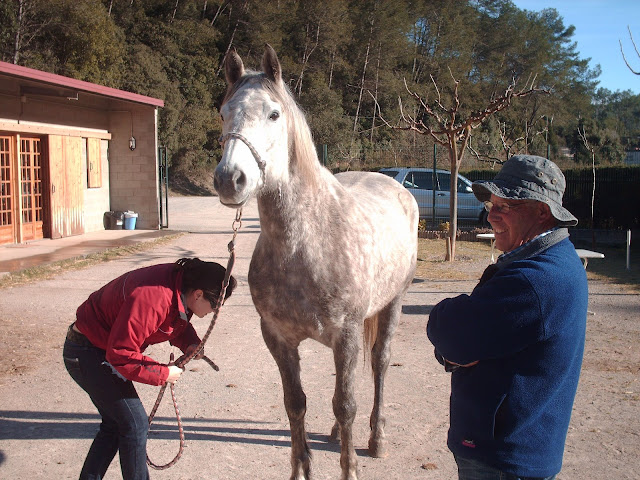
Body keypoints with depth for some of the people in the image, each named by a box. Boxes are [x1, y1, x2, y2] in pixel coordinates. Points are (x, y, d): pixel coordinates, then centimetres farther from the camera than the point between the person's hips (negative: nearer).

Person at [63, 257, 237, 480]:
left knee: (115, 424, 17)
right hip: (86, 353, -10)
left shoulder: (180, 286, -6)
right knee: (134, 424, -5)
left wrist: (190, 343, -7)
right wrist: (162, 374, -21)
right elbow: (120, 354, -30)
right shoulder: (153, 298, -34)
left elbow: (177, 323, 14)